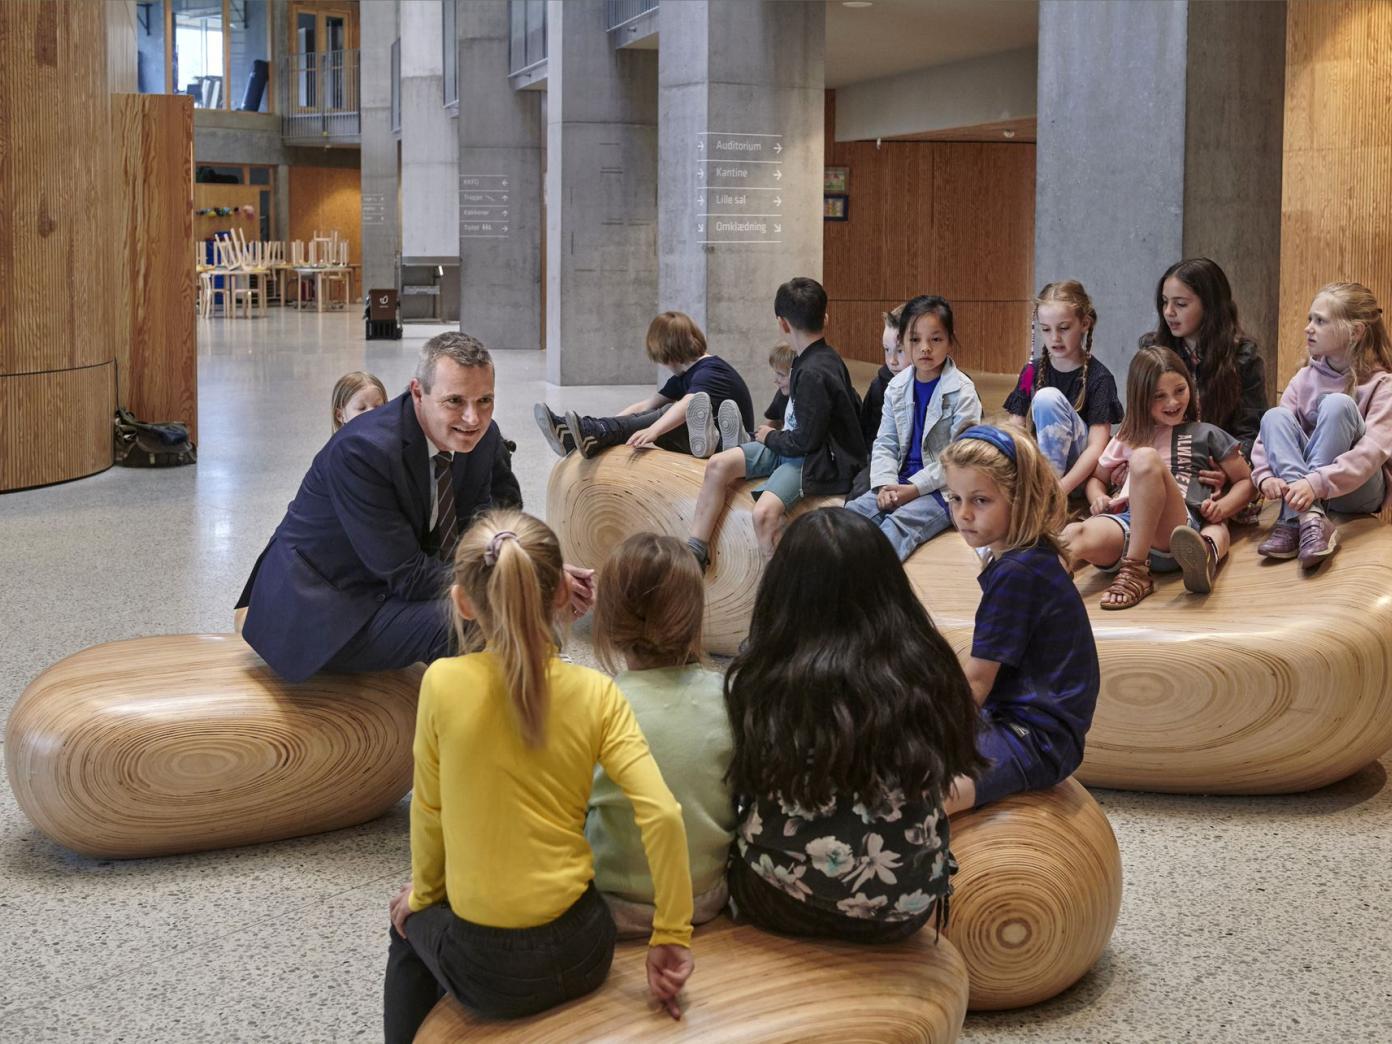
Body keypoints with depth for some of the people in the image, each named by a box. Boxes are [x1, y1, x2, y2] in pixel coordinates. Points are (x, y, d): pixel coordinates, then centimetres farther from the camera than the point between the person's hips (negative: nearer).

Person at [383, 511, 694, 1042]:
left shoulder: (444, 683, -15)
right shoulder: (596, 693, -10)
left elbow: (429, 810, -4)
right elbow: (662, 815, -17)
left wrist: (424, 892, 14)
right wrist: (671, 937, -8)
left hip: (483, 966, -2)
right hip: (581, 956, 2)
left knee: (411, 922, 34)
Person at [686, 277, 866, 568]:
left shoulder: (813, 373, -22)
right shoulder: (826, 357, 6)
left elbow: (805, 441, -21)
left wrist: (770, 437, -1)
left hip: (816, 460, -10)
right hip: (794, 448, 11)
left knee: (765, 513, -33)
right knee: (718, 465, 1)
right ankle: (695, 552, 6)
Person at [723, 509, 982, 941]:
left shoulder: (758, 680, -16)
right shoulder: (927, 671, -12)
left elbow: (742, 788, -1)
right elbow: (944, 774, 3)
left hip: (781, 905, -2)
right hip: (902, 911, 2)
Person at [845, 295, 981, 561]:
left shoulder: (962, 391, -8)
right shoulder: (897, 387, 9)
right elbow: (885, 443, 10)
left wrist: (915, 488, -18)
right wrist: (885, 483, -10)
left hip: (942, 488, -7)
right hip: (901, 482, 7)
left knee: (900, 523, -31)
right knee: (851, 512, -15)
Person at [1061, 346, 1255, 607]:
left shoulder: (1206, 434, 22)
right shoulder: (1128, 438, 29)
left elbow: (1244, 481, 23)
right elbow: (1097, 478, 36)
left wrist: (1220, 509, 2)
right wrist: (1098, 498, 12)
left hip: (1178, 525, -1)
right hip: (1125, 521, 1)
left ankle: (1136, 571, -36)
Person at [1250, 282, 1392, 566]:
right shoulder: (1305, 379, 6)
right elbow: (1273, 430, -3)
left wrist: (1317, 483, -38)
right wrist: (1266, 475, -25)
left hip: (1360, 492, -4)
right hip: (1307, 489, 5)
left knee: (1337, 404, -26)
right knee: (1275, 415, -19)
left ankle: (1292, 522, -34)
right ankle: (1310, 518, -38)